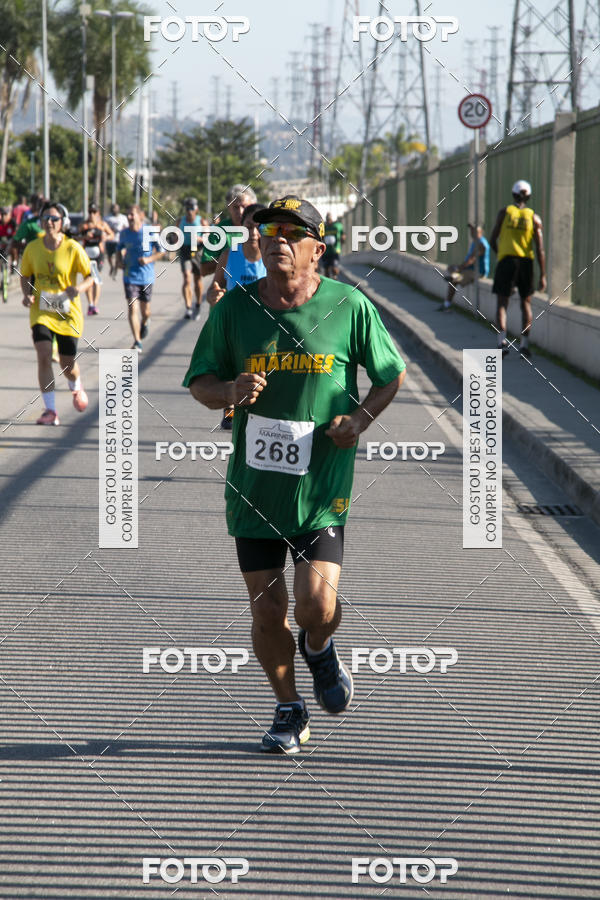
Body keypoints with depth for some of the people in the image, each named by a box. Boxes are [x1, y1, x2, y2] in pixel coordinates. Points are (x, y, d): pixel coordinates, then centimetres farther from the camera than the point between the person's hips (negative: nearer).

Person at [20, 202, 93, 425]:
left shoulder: (73, 248, -10)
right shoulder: (32, 248, -3)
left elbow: (90, 276, -4)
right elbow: (25, 276, 11)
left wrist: (79, 288, -25)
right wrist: (27, 295, -8)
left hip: (67, 312, -1)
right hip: (41, 311, 1)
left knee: (68, 364, 7)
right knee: (44, 355, -18)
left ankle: (76, 388, 45)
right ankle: (50, 410, -13)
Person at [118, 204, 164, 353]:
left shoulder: (150, 232, -8)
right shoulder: (124, 233, 1)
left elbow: (161, 251, 0)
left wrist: (149, 259, -17)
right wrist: (120, 260, 0)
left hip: (146, 276, -1)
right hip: (130, 277, 1)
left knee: (145, 310, 10)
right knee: (132, 308, -11)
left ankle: (145, 322, 48)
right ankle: (137, 342, -10)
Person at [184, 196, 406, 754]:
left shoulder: (350, 307, -4)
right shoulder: (234, 308, 0)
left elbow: (392, 374, 9)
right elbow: (199, 382, 8)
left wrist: (360, 419, -8)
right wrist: (230, 391, -14)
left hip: (321, 483, -2)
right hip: (254, 484, 2)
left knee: (316, 606, -13)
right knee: (267, 612, 5)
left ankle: (318, 648, 25)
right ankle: (288, 711, 29)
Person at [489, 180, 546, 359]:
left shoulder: (505, 212, 1)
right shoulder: (534, 218, 3)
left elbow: (492, 240, 4)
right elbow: (540, 249, -2)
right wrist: (543, 275, -1)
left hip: (506, 260, -1)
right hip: (526, 262, 1)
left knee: (502, 304, 1)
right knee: (526, 303, 15)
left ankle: (502, 340, -18)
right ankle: (525, 343, 11)